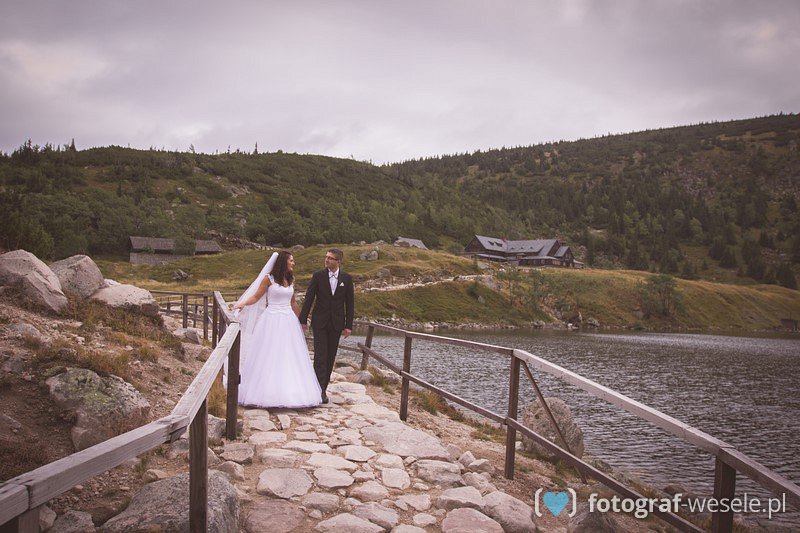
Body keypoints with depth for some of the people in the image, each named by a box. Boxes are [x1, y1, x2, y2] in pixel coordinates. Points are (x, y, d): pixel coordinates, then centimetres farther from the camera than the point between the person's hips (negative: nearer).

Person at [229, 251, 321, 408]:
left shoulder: (291, 280, 12)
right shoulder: (269, 278, -4)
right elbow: (256, 297, -5)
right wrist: (241, 304, -22)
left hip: (288, 321, 5)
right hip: (271, 320, -5)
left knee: (289, 357, 5)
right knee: (268, 357, -1)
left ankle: (291, 392, 12)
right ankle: (266, 391, 8)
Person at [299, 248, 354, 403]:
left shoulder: (347, 278, 1)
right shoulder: (318, 275, -3)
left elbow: (349, 303, 3)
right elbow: (309, 298, 0)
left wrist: (349, 325, 0)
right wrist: (303, 319, -3)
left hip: (336, 323, 2)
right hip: (320, 322, -2)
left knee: (330, 357, 8)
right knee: (320, 356, -7)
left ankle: (324, 386, 19)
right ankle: (321, 390, -8)